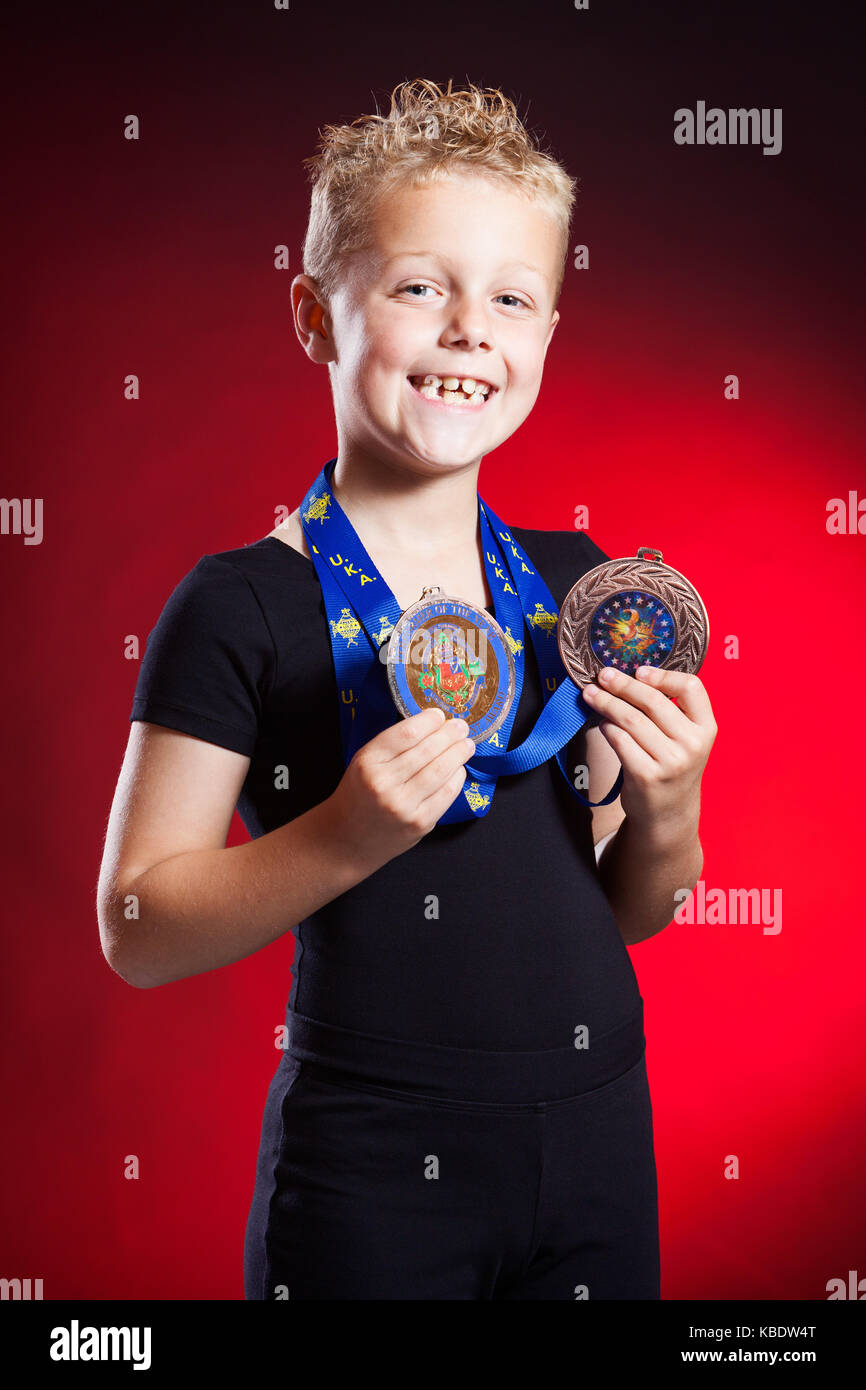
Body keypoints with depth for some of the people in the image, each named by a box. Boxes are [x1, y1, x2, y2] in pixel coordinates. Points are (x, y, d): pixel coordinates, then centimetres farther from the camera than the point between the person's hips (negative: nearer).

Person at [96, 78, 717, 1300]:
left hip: (597, 1146, 5)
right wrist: (345, 837, -24)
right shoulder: (244, 605, -12)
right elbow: (137, 932, -12)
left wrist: (666, 811, -10)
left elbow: (630, 911, 10)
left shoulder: (577, 583, 3)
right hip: (368, 1165, -4)